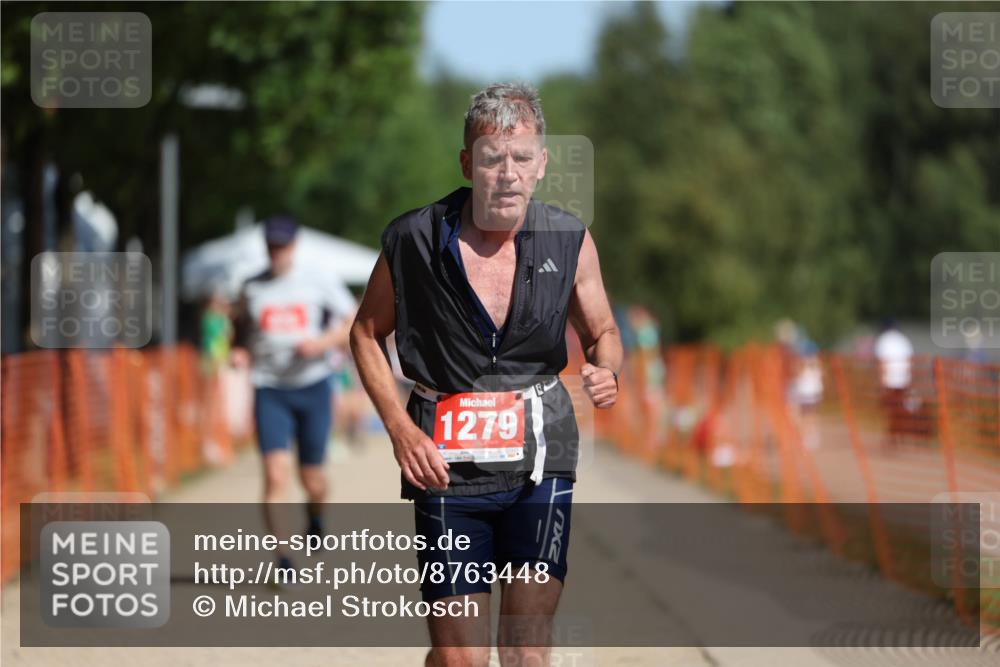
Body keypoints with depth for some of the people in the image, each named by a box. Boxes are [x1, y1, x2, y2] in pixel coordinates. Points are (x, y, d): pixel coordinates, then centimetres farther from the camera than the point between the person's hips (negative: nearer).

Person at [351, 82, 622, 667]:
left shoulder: (570, 241, -1)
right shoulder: (413, 241, -6)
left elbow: (602, 331, 16)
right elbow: (368, 333, 9)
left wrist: (606, 372, -9)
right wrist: (400, 428, -3)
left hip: (540, 450, 1)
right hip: (446, 458, -1)